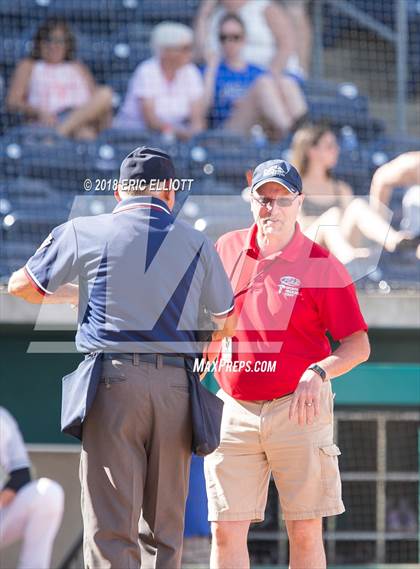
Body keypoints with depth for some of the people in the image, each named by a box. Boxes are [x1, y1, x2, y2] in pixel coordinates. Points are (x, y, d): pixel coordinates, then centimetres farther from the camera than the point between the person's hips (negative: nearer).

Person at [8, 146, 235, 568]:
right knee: (164, 530, 9)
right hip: (175, 388, 3)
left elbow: (21, 286, 15)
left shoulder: (85, 232, 5)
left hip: (113, 380, -3)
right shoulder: (197, 243, 13)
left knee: (110, 526, -8)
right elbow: (226, 322, 21)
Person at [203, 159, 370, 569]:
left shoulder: (322, 266, -3)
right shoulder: (227, 249, 9)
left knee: (305, 532, 0)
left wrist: (319, 373, -21)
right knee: (226, 530, -2)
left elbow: (358, 346, -5)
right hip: (234, 409, 3)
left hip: (298, 410, -3)